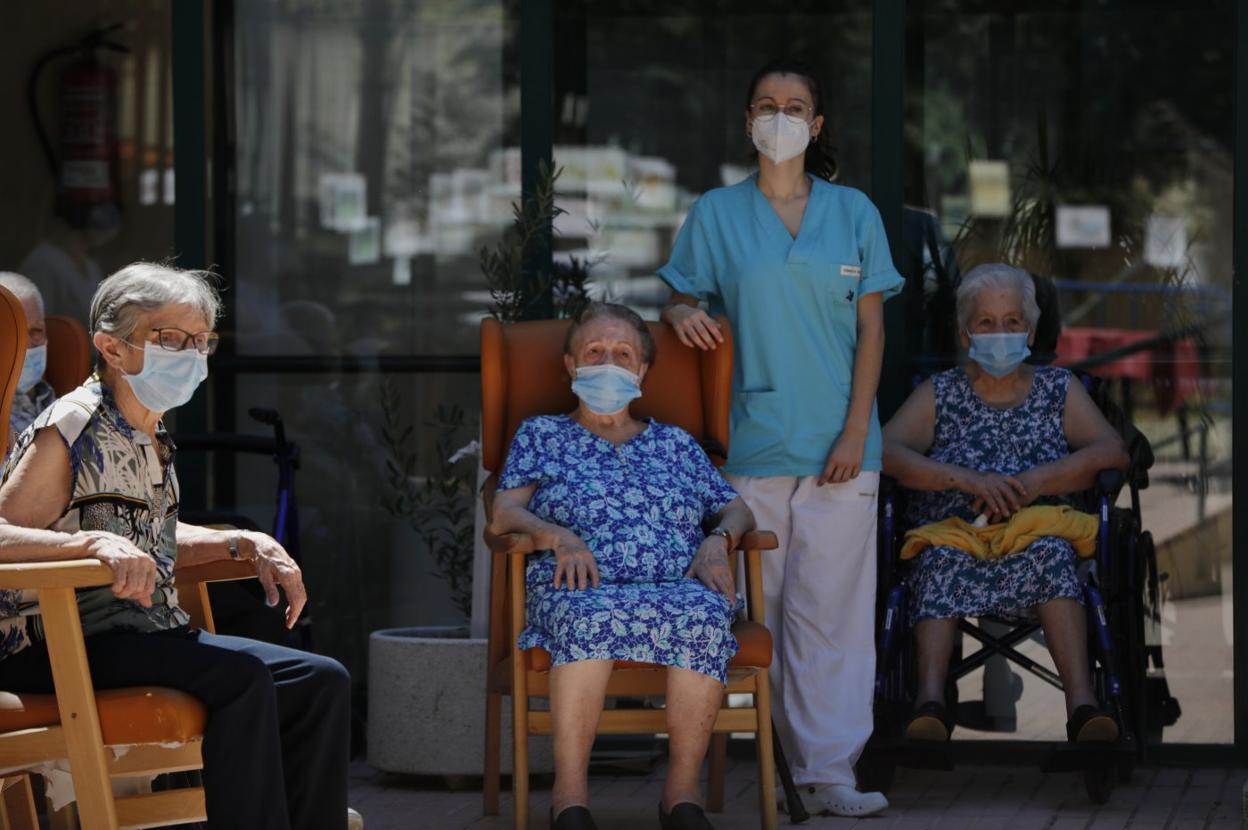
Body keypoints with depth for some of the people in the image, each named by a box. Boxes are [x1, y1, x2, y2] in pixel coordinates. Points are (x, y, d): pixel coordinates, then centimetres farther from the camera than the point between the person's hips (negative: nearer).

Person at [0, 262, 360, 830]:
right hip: (62, 643, -9)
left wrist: (248, 544, 14)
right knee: (241, 675, -30)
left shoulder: (150, 437, 16)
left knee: (320, 683, -1)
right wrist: (97, 542, -37)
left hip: (146, 634, 9)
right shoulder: (72, 430, -10)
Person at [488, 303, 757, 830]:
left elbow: (738, 512, 25)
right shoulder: (541, 435, 23)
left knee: (704, 617, -36)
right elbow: (504, 515, 10)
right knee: (592, 615, -40)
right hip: (583, 588, -2)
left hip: (678, 587, 2)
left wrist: (717, 542, 1)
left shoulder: (675, 444, 29)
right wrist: (560, 537, -10)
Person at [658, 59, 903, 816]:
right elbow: (679, 301, 11)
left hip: (839, 442, 0)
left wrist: (855, 433, -5)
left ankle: (831, 767, -5)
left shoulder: (854, 213, 6)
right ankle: (772, 760, 9)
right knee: (760, 605, 1)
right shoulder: (716, 214, 6)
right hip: (753, 438, 0)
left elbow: (872, 328, 4)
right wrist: (683, 314, -15)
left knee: (831, 608, -5)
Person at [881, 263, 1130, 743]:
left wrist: (1038, 480, -13)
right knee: (942, 560, -34)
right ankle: (931, 699, -50)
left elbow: (1112, 451, 3)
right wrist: (970, 481, -15)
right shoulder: (940, 394, 18)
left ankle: (1081, 700, -49)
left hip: (1039, 542, 0)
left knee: (1050, 551, -34)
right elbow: (886, 450, -1)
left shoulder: (1058, 389, 20)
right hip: (953, 537, 0)